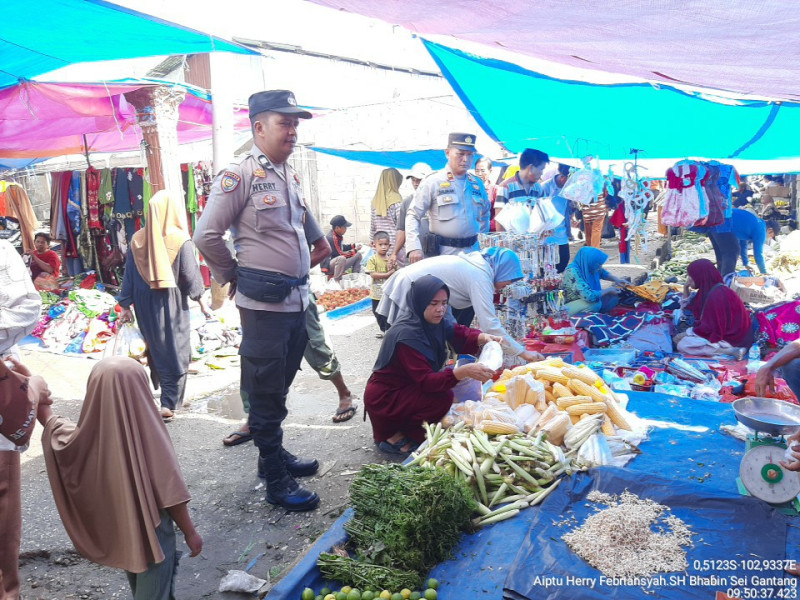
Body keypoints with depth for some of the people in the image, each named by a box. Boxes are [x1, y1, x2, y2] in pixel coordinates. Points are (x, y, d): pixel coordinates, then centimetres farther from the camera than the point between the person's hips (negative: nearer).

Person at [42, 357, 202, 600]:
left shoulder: (89, 435, -16)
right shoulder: (148, 434, -29)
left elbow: (55, 428, 7)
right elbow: (170, 493, -22)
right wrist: (190, 532, -8)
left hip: (115, 531, 5)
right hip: (152, 532, -5)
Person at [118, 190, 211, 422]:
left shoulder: (138, 239, 0)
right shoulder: (180, 240, -12)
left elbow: (129, 275, 3)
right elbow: (191, 275, -9)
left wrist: (125, 305, 9)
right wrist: (201, 300, 4)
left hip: (145, 305, 5)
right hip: (172, 305, -4)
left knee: (156, 349, 21)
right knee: (175, 353, 5)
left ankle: (163, 391, 36)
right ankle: (169, 403, 0)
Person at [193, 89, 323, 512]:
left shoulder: (290, 176, 12)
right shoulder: (240, 175, -12)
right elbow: (206, 235, -12)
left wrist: (319, 243, 19)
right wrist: (233, 276, -3)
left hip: (298, 298, 8)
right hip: (264, 302, -8)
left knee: (280, 385, 18)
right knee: (265, 393, 2)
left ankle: (275, 453, 33)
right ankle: (277, 481, 12)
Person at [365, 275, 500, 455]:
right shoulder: (406, 334, -29)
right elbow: (425, 381, -31)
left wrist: (483, 338, -29)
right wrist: (463, 372, -44)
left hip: (405, 388, 9)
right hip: (384, 399, -9)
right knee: (443, 397, -24)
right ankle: (395, 437, -7)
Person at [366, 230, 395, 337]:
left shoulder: (391, 259, 0)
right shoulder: (372, 259, -9)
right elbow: (373, 274, -19)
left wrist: (392, 268, -17)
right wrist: (387, 274, -21)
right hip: (377, 293, 0)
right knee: (377, 313, 15)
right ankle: (382, 329, 34)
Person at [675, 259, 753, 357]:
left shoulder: (716, 295, -23)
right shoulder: (708, 290, 7)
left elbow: (710, 327, -23)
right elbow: (693, 311, 17)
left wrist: (687, 333, -11)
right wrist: (685, 289, 9)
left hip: (730, 338, -10)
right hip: (724, 331, 10)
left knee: (682, 345, -19)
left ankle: (730, 350, -17)